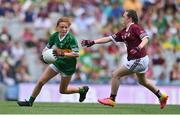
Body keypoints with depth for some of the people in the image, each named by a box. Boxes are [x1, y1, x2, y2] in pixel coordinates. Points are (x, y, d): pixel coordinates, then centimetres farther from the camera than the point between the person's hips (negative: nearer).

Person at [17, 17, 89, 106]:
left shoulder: (71, 38, -25)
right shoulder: (54, 36, -8)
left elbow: (76, 54, -30)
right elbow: (48, 47, 8)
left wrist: (63, 54, -40)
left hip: (68, 66, -5)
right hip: (57, 62, 5)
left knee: (63, 90, 9)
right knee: (41, 82, -1)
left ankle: (82, 89, 33)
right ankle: (30, 102, 13)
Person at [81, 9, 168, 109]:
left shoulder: (135, 27, -12)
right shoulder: (124, 32, 14)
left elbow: (145, 38, -22)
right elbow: (109, 38, 14)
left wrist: (138, 48, -38)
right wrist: (92, 42, 9)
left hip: (138, 60, -10)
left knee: (116, 75, -5)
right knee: (142, 81, 27)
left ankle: (112, 100, 5)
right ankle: (161, 96, 39)